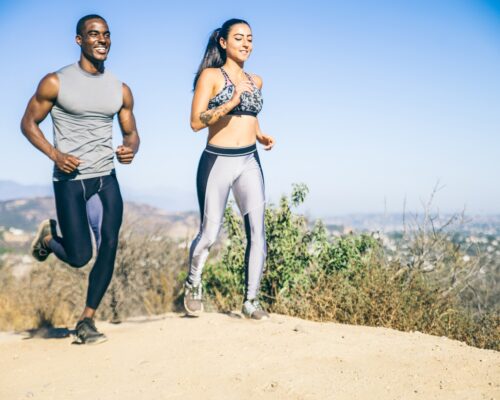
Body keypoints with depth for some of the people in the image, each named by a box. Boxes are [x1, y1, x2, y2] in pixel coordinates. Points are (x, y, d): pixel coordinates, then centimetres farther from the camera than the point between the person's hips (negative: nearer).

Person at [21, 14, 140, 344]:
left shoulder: (121, 90, 7)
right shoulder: (55, 83, -4)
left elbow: (131, 133, 15)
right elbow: (28, 123, 1)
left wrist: (131, 149, -10)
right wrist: (55, 154, -15)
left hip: (106, 180, 4)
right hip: (70, 181, -4)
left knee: (109, 246, -8)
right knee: (79, 257, -6)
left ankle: (87, 320, 7)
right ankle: (49, 237, 31)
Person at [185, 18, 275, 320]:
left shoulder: (256, 81, 14)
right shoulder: (211, 75, -3)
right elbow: (196, 122, -11)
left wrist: (262, 136, 10)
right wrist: (231, 101, -21)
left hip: (249, 162, 5)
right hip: (217, 162, -5)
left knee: (258, 231, -5)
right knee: (210, 234, 1)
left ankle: (252, 301, 6)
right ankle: (193, 284, 29)